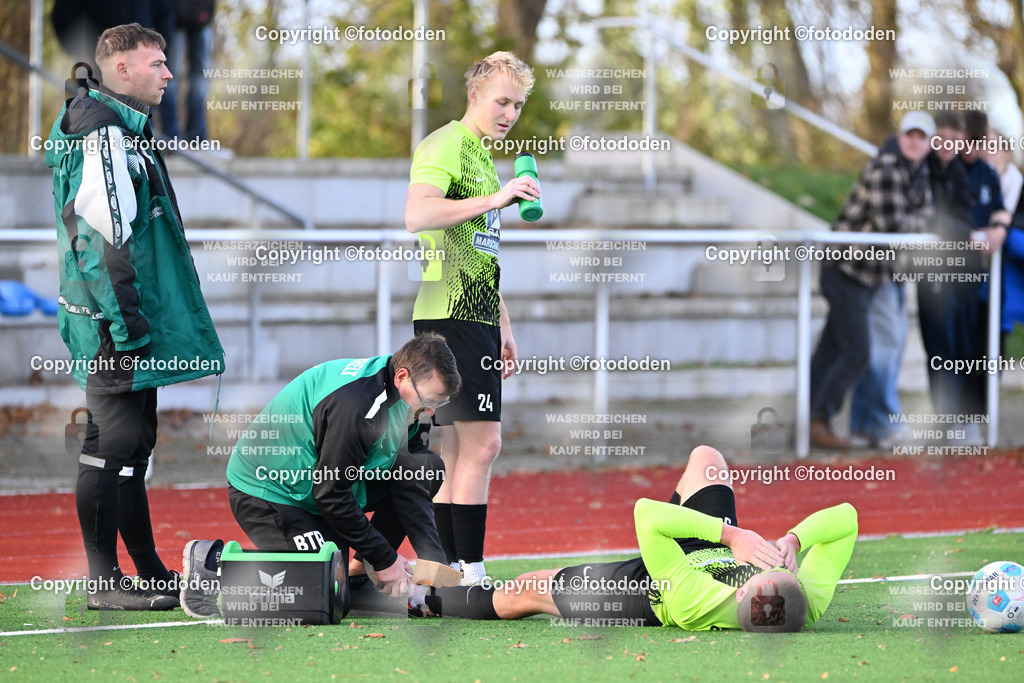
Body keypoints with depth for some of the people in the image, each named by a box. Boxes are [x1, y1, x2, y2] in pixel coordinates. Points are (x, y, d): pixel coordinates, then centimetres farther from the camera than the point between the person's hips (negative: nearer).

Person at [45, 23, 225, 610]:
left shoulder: (127, 131, 19)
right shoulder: (102, 135, -14)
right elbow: (98, 236, -22)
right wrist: (126, 322, -24)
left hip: (136, 322, 11)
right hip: (114, 324, -11)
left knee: (133, 442, 14)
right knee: (112, 444, -8)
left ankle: (149, 570, 21)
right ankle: (105, 582, -6)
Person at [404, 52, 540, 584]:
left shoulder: (482, 154, 23)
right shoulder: (446, 145, -8)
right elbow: (417, 215, -26)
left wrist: (502, 326, 28)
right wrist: (495, 199, -29)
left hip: (476, 316, 10)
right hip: (451, 313, -10)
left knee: (460, 454, 9)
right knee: (481, 442, -12)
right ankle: (470, 576, -12)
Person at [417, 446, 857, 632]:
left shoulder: (697, 604, -50)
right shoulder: (811, 603, -40)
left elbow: (646, 515, -45)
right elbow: (845, 517, -30)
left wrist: (732, 534, -46)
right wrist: (792, 540, -43)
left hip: (649, 590, -5)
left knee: (526, 592, 16)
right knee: (704, 456, 22)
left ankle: (426, 600, 45)